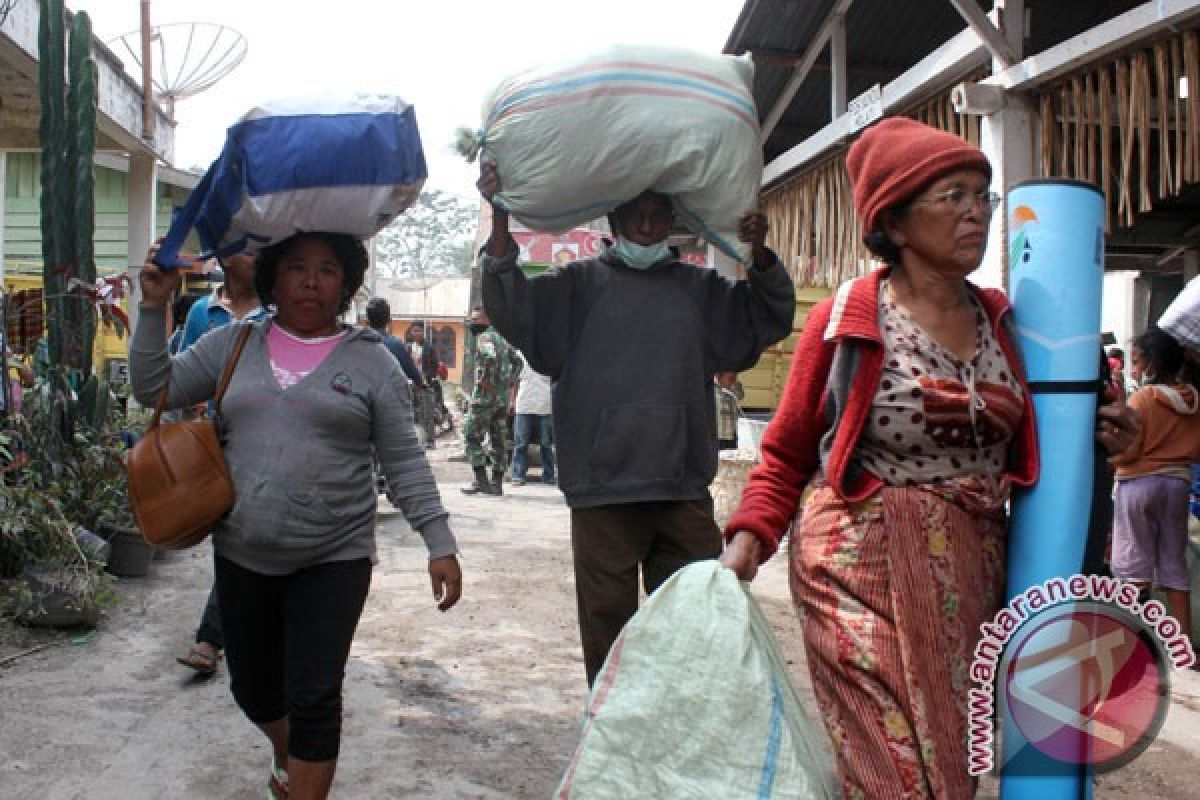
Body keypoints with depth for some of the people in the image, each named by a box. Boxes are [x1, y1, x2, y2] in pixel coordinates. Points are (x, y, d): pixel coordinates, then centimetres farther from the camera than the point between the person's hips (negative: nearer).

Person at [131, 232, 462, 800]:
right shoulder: (233, 344, 6)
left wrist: (441, 545, -10)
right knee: (253, 687, 19)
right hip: (242, 556, 4)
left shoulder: (372, 362, -3)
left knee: (314, 697, -3)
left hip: (334, 560, -3)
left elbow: (404, 464, -4)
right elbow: (153, 389, 8)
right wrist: (154, 307, -2)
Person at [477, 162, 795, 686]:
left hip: (685, 490, 2)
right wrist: (500, 217, -17)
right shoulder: (581, 284, 6)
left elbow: (770, 319, 16)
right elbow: (511, 306, -5)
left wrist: (760, 255, -3)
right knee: (608, 622, 6)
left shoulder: (699, 288, 14)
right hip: (602, 488, -2)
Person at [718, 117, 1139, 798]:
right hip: (867, 570, -5)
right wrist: (749, 537, -15)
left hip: (971, 577, 5)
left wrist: (1094, 437, 3)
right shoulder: (847, 319, -5)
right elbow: (786, 455, 0)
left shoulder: (1001, 321, 10)